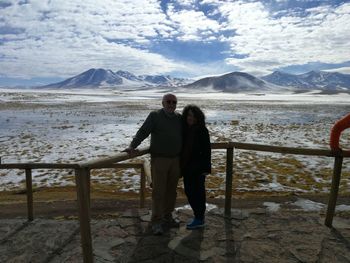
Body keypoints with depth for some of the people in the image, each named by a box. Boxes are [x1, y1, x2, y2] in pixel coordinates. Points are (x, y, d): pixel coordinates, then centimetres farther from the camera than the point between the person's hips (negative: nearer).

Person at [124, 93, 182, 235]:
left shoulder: (179, 117, 9)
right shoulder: (155, 116, -6)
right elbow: (143, 132, -15)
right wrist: (132, 146, -28)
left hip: (175, 160, 5)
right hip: (159, 159, -5)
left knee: (171, 190, 13)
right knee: (158, 191, 0)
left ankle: (167, 217, 28)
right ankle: (157, 221, 12)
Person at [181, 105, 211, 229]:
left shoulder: (202, 130, -11)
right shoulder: (184, 129, 5)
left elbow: (207, 150, -12)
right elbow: (180, 147, 10)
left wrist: (206, 168, -15)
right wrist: (180, 165, 9)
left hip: (198, 167, -6)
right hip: (186, 167, 6)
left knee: (197, 191, 3)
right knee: (189, 191, 14)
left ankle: (199, 219, 18)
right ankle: (198, 215, 32)